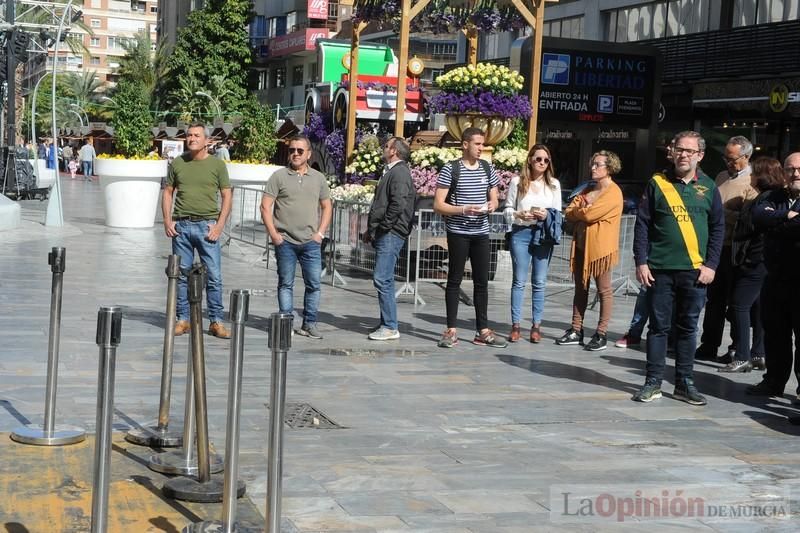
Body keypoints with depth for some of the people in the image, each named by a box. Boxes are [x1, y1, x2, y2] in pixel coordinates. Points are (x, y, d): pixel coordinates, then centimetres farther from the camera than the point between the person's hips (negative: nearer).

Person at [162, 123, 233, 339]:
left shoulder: (217, 165, 3)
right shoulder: (177, 163, 9)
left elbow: (227, 196, 4)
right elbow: (168, 192, 14)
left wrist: (220, 224, -6)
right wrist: (167, 220, 2)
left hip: (207, 226, -2)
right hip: (181, 226, 2)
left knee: (214, 276, -3)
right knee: (182, 275, 7)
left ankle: (216, 321, 4)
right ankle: (183, 319, 15)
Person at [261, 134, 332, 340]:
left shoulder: (318, 178, 9)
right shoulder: (279, 176, 1)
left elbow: (326, 207, 14)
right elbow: (265, 206, -1)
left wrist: (320, 232, 3)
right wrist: (273, 234, -8)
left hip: (311, 242, 2)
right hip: (285, 241, -2)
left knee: (313, 284, 2)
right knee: (286, 284, 5)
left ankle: (309, 324, 12)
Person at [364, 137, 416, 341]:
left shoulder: (399, 172, -11)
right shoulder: (391, 171, 22)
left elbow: (398, 204, -22)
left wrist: (382, 227, -17)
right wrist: (372, 229, 19)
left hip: (391, 234, -11)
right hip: (385, 235, 11)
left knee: (382, 279, -13)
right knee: (384, 280, 12)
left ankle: (390, 328, -10)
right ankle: (387, 324, 18)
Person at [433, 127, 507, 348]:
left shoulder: (487, 168, 9)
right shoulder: (450, 170, -5)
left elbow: (494, 199, 19)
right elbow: (438, 205, -8)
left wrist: (491, 205, -4)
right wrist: (464, 209, -20)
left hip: (481, 233, 4)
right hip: (458, 233, -4)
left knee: (482, 281, 6)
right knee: (455, 280, 2)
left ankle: (483, 331, 12)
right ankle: (451, 330, 7)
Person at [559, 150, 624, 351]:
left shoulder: (613, 192, -11)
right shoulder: (588, 190, 16)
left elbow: (589, 215, -20)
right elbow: (569, 213, 8)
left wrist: (577, 211, 0)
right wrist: (583, 210, -10)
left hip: (600, 248, -8)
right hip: (581, 246, 8)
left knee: (604, 291, 1)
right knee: (580, 289, 10)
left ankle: (601, 334, 5)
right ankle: (576, 331, 15)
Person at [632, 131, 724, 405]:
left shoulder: (708, 187, 6)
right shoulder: (657, 183, 2)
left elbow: (718, 228, 7)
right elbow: (642, 225, 1)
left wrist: (711, 265, -2)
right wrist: (641, 262, -6)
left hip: (695, 270, 1)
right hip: (660, 269, -1)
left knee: (688, 328, 9)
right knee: (658, 326, 4)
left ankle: (684, 383, 17)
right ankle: (653, 382, 11)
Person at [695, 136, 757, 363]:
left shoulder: (752, 183, -10)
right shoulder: (722, 177, 15)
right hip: (717, 246, 7)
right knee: (714, 299, 12)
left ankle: (739, 350, 11)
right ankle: (708, 346, 19)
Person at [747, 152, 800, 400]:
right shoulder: (775, 198, 13)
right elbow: (758, 216, -6)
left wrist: (774, 223, -10)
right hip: (775, 279, 6)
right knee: (774, 334, 14)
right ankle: (774, 382, 27)